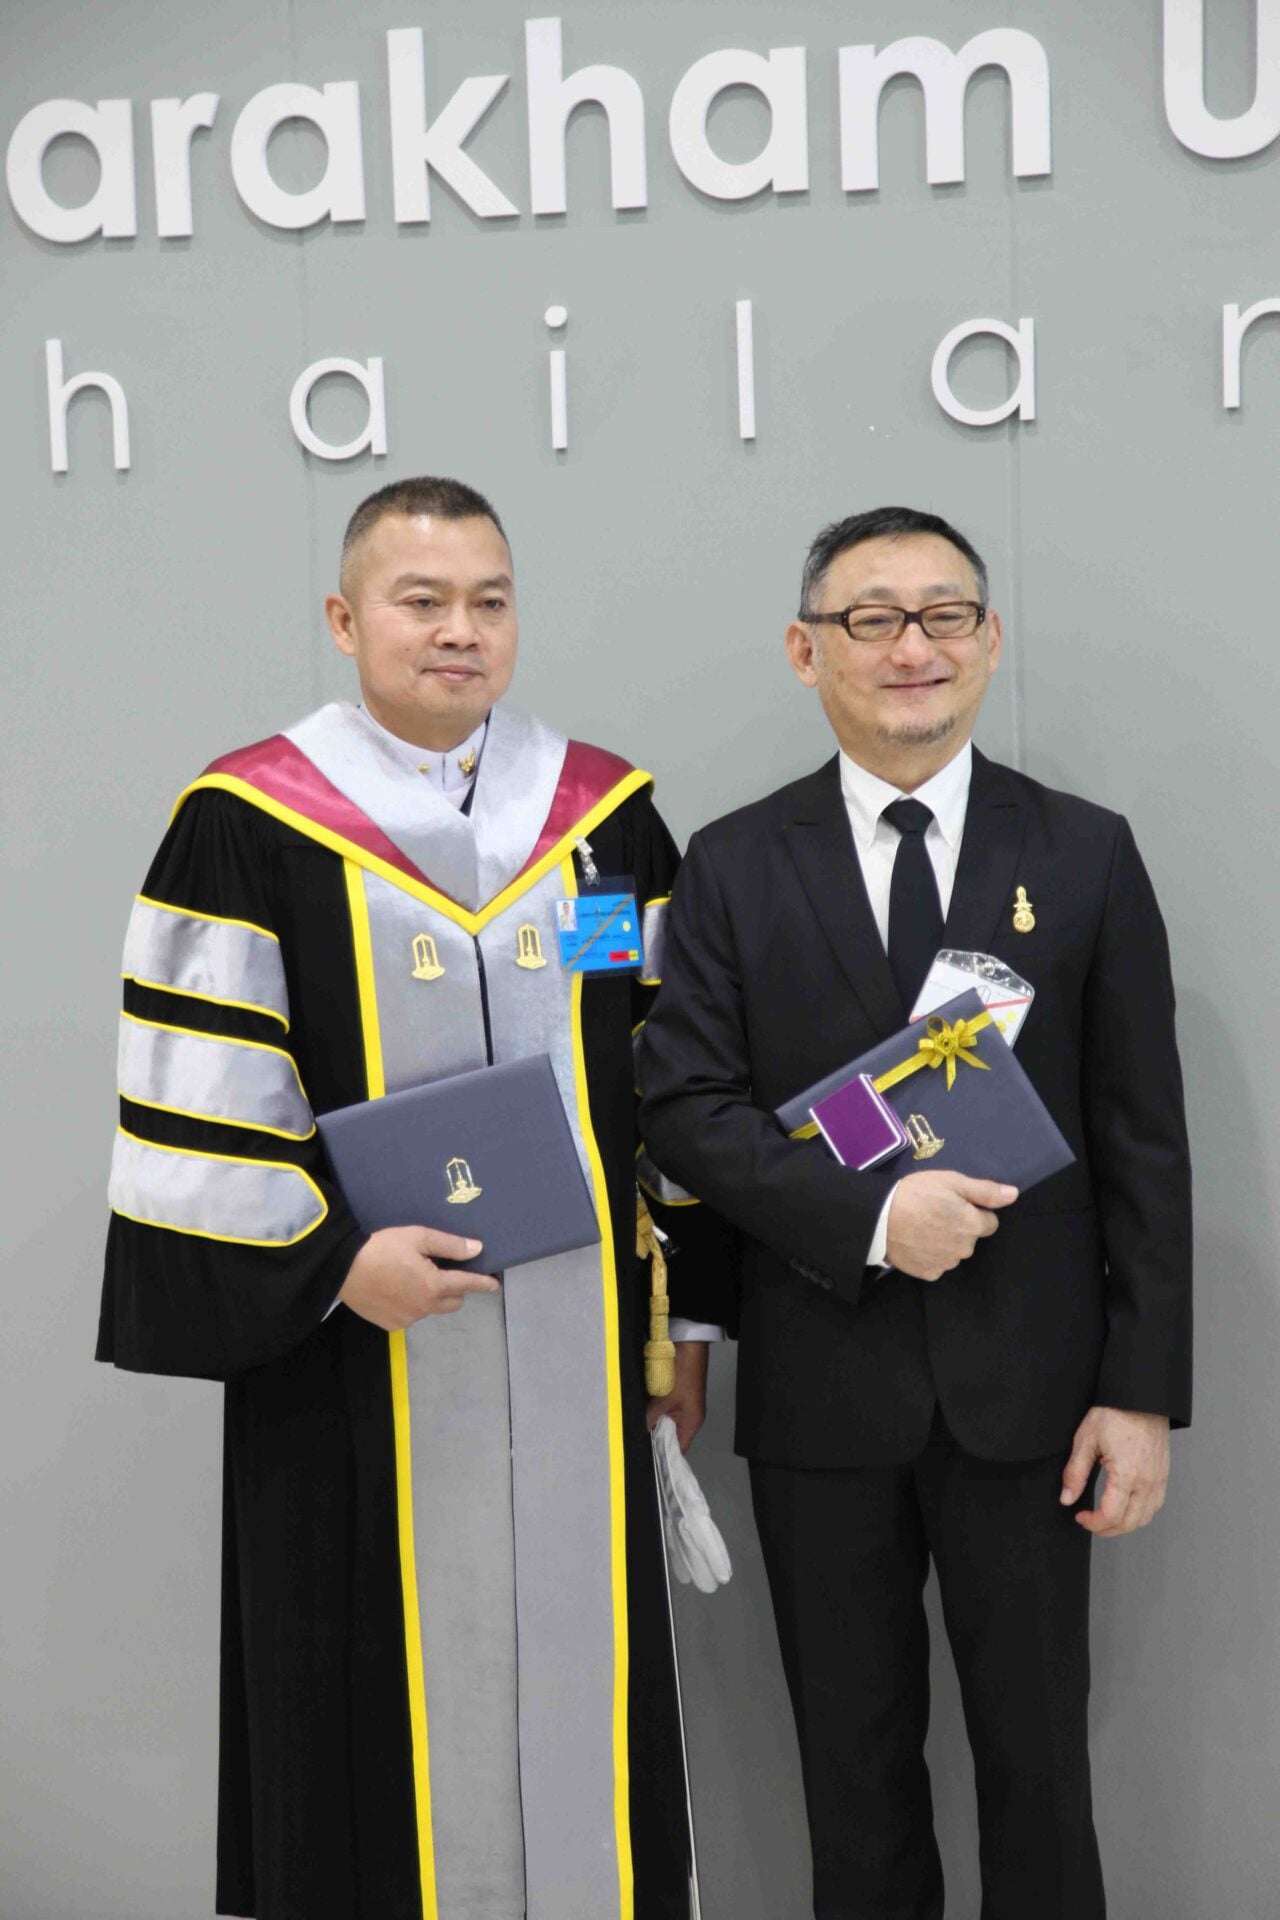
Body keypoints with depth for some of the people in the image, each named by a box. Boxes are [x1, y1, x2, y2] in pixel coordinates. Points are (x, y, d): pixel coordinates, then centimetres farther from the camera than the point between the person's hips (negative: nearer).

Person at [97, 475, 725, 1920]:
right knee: (384, 1704, 6)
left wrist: (686, 1304, 9)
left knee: (575, 1686, 9)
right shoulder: (250, 826, -4)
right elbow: (191, 1100, -6)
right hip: (354, 1359, -3)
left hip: (573, 1346, 3)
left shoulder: (608, 816, 6)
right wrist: (331, 1259, -15)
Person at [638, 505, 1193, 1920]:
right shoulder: (735, 868, 2)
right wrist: (868, 1213, -18)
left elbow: (1142, 1143, 0)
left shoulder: (1085, 856, 1)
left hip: (1028, 1387, 0)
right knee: (856, 1771, 14)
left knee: (1039, 1760, 11)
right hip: (822, 1390, 1)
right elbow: (683, 1109, -4)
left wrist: (1143, 1391, -4)